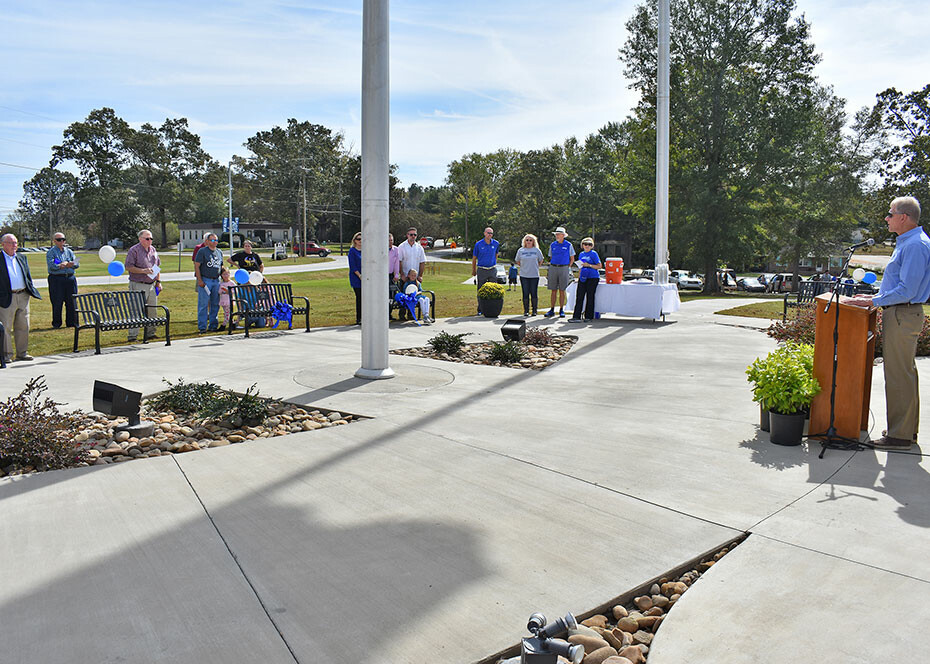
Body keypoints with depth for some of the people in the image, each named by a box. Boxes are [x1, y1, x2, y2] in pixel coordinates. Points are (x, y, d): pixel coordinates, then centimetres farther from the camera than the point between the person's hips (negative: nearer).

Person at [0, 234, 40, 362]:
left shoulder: (22, 257, 15)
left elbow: (28, 276, 20)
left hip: (23, 296, 5)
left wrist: (30, 290, 10)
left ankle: (22, 352, 19)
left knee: (23, 327, 10)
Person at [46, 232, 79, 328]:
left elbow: (77, 264, 5)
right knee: (57, 302, -1)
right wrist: (67, 264, -20)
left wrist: (67, 264, -13)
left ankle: (72, 322, 13)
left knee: (72, 302, 4)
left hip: (70, 278, 4)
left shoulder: (69, 251, 16)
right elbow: (51, 265, -13)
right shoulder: (51, 252, 2)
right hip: (56, 279, -4)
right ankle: (56, 323, 8)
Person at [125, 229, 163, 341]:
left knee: (152, 311, 9)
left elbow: (157, 267, 20)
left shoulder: (153, 250, 14)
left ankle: (150, 333, 19)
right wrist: (143, 271, -20)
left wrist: (158, 281, 14)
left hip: (151, 285, 7)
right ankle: (132, 335, -4)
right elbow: (128, 267, -11)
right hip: (138, 285, -7)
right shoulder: (134, 250, -6)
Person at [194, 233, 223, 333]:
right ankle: (202, 327, -2)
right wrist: (199, 280, -12)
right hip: (205, 280, -5)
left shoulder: (220, 252, 15)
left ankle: (213, 326, 15)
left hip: (216, 281, 5)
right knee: (203, 304, -6)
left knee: (215, 304, 7)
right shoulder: (202, 251, -2)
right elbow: (196, 266, -5)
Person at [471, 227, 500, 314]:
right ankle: (480, 310, 9)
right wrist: (473, 271, 12)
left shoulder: (496, 244, 2)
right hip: (481, 270, -2)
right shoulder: (478, 244, -4)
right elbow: (474, 258, 6)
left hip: (492, 270, 2)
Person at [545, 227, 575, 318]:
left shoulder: (568, 245, 2)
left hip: (564, 268, -2)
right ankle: (552, 310, 5)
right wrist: (551, 266, 7)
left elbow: (572, 259, 8)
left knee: (562, 291, 0)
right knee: (553, 290, 2)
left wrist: (568, 267, 0)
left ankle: (561, 310, 6)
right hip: (553, 268, 2)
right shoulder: (552, 245, 10)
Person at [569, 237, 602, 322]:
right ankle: (576, 317, -6)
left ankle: (588, 317, 8)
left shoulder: (593, 254, -1)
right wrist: (578, 277, 20)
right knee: (579, 296, -4)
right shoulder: (581, 254, 16)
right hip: (583, 277, 5)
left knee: (590, 297, -1)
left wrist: (589, 265, -15)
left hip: (592, 278, -5)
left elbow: (599, 266, -5)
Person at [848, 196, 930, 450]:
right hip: (901, 315, 11)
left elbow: (906, 291, -23)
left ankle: (900, 435, 0)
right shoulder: (907, 242, 16)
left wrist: (873, 302, -17)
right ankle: (908, 429, 25)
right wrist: (876, 297, 17)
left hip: (902, 316, -11)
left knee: (899, 375, -6)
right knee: (905, 372, 16)